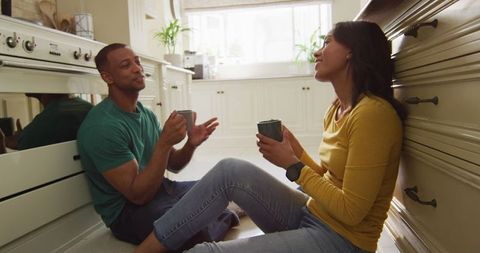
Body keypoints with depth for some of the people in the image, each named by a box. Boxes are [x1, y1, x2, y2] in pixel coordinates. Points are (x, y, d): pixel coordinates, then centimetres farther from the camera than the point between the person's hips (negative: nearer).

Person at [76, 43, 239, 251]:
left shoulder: (146, 114, 6)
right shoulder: (102, 126, -22)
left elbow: (173, 166, 8)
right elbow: (137, 195, -24)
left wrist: (190, 144, -13)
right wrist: (165, 143, -31)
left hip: (161, 188, 8)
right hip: (129, 210, -8)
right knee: (202, 230, -30)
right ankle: (221, 220, 1)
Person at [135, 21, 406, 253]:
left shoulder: (373, 113, -20)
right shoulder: (337, 109, 8)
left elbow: (351, 212, -20)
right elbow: (329, 179, 11)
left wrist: (292, 165, -14)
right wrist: (297, 151, -4)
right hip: (310, 215, 8)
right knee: (231, 170, -11)